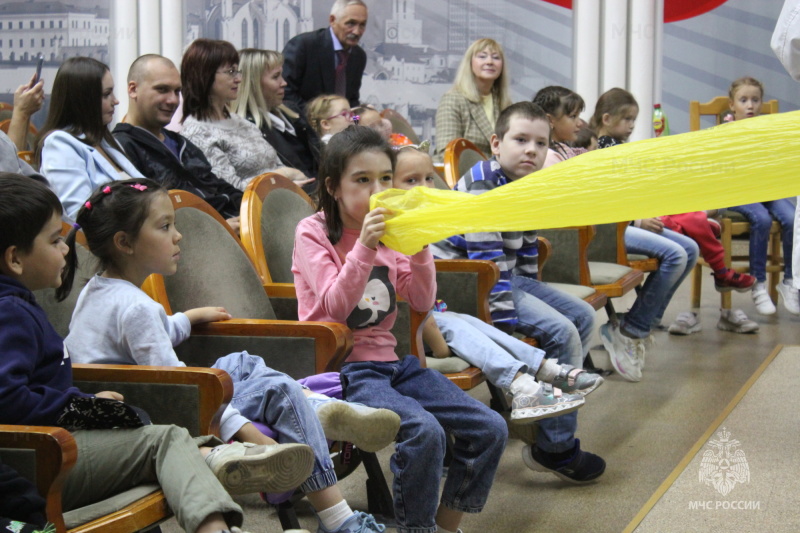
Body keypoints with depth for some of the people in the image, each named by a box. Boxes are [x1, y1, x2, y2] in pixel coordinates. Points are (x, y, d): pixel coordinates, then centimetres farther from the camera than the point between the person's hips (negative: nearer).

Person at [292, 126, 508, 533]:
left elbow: (422, 302, 7)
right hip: (341, 367, -6)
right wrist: (364, 247, -25)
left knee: (491, 429, -6)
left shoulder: (388, 231, 11)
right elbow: (336, 308, -15)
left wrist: (419, 248, -8)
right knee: (424, 431, -32)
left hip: (390, 361, 6)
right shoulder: (313, 233, -4)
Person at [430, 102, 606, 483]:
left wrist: (531, 294, 17)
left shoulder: (527, 185, 7)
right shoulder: (482, 185, -22)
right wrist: (506, 318, -27)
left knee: (582, 316, 10)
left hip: (507, 276, 10)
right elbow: (486, 259, -26)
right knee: (561, 332, -20)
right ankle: (556, 448, -10)